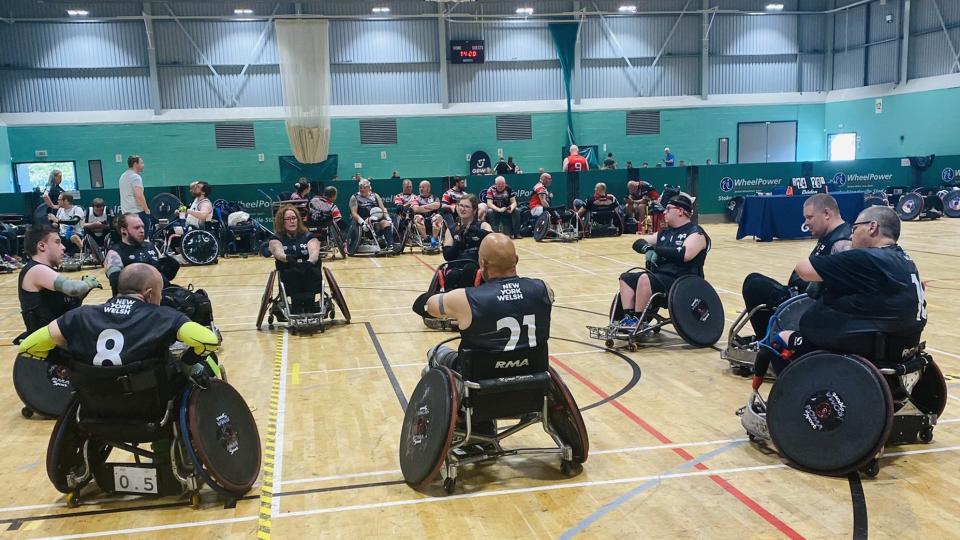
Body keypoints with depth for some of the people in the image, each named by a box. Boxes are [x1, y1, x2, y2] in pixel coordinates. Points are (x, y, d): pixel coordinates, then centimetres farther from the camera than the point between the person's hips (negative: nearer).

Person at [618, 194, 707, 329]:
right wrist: (646, 248, -8)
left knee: (645, 279, -31)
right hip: (660, 276, 9)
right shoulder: (665, 233, 18)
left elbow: (685, 254, -26)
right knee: (626, 278, 4)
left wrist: (656, 248, -18)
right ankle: (628, 317, -7)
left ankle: (638, 321, -20)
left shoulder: (695, 232, -7)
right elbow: (639, 243, 16)